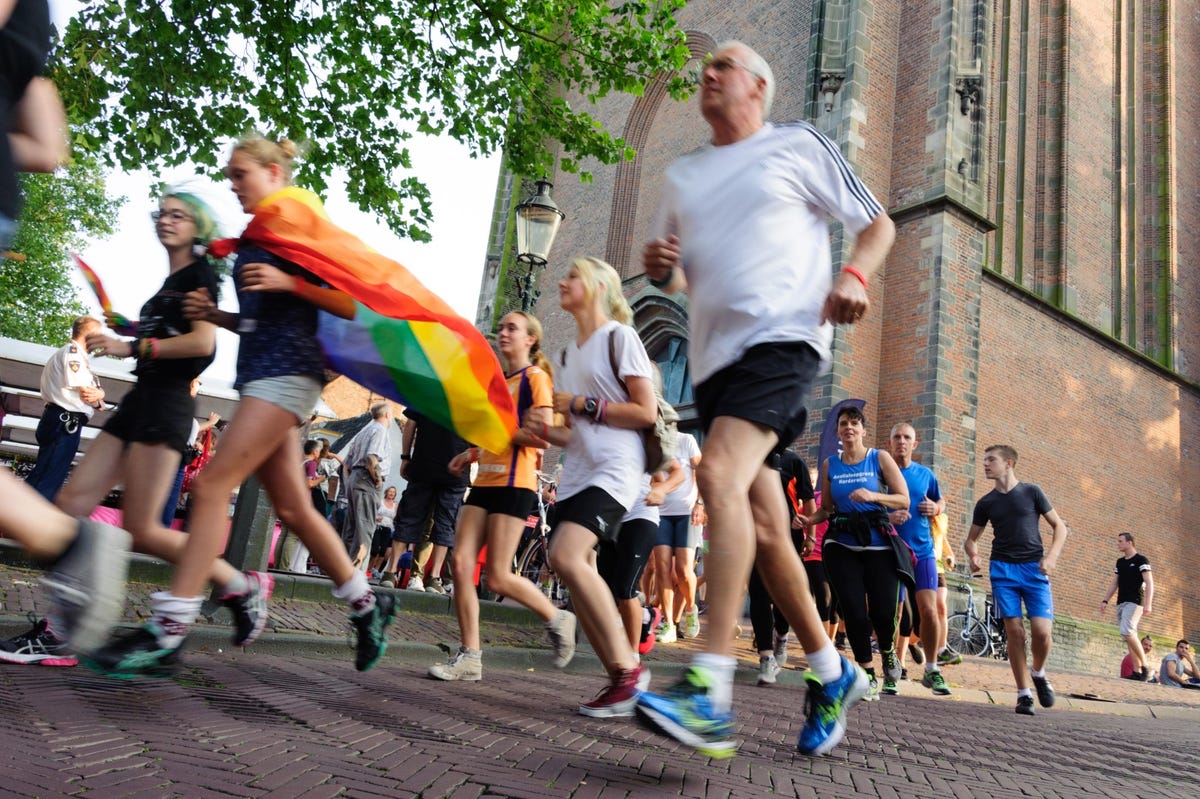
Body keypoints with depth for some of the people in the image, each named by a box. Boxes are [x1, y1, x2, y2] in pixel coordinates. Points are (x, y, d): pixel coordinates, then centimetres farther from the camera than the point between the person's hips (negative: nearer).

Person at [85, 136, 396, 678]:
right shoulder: (252, 241, 21)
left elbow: (351, 305, -7)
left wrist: (289, 282, -18)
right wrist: (214, 314, 10)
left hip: (288, 370, -9)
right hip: (259, 371, 9)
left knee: (213, 486, -16)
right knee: (293, 508, 8)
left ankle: (166, 634, -13)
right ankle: (367, 604, 20)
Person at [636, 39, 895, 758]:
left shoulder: (798, 146, 9)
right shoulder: (683, 175, 23)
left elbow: (878, 223, 11)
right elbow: (677, 277, 27)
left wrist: (853, 276, -9)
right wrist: (660, 267, 3)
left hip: (782, 337, -6)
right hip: (715, 355, 6)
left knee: (721, 475, -28)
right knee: (763, 528, 5)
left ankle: (711, 698, -28)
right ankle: (832, 673, 22)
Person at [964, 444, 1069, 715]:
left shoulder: (1031, 492, 4)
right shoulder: (986, 503, 10)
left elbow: (1059, 527, 7)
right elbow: (971, 539, 17)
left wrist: (1052, 556, -9)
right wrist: (973, 555, -6)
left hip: (1034, 569, -1)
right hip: (1003, 570, 1)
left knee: (1041, 630, -12)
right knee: (1015, 632, -6)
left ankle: (1038, 673, 19)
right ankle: (1023, 694, 6)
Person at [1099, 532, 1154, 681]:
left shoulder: (1141, 560, -4)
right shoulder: (1120, 562, 18)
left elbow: (1149, 583, -12)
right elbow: (1114, 583, 20)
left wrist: (1148, 604, -22)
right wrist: (1105, 600, 11)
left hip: (1134, 602, -7)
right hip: (1121, 603, 7)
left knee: (1127, 632, -21)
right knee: (1130, 637, 3)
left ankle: (1145, 664, -10)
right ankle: (1137, 671, 4)